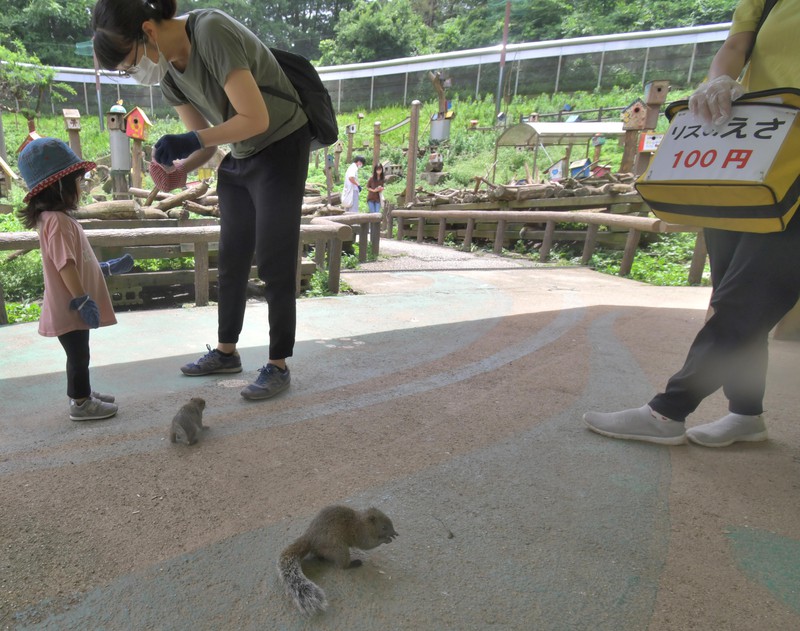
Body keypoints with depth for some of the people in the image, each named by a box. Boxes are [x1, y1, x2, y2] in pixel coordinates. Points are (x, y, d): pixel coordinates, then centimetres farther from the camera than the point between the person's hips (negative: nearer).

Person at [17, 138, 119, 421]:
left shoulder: (56, 217, 12)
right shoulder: (57, 221, -21)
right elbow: (65, 266, -25)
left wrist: (107, 267, 31)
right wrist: (82, 300, -24)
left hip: (73, 306, 10)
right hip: (70, 307, -10)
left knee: (79, 354, 21)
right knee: (78, 355, 3)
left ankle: (82, 393, 35)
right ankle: (80, 403, 16)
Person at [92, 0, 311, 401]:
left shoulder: (211, 32, -22)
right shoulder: (166, 71, 2)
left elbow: (256, 119, -26)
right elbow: (204, 138, 7)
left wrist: (191, 141, -25)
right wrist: (181, 169, -12)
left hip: (280, 147, -8)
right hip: (238, 156, 8)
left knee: (273, 262, -7)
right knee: (231, 259, 10)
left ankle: (278, 366, 5)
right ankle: (226, 352, 25)